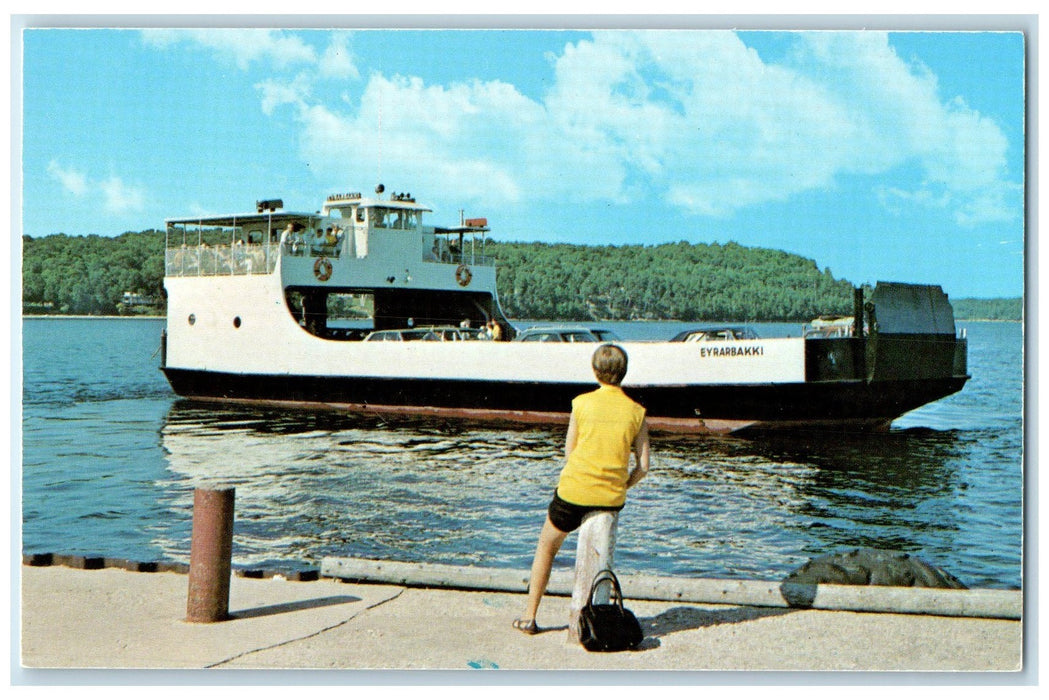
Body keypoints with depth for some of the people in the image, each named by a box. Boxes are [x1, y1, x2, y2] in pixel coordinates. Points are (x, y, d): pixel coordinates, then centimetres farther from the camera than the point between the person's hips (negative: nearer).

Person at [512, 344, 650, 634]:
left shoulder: (582, 403, -3)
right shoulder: (636, 411, 0)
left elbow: (569, 452, 3)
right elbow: (642, 467, -1)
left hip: (574, 491, -2)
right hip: (612, 497, 2)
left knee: (547, 545, 20)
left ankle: (529, 616, 22)